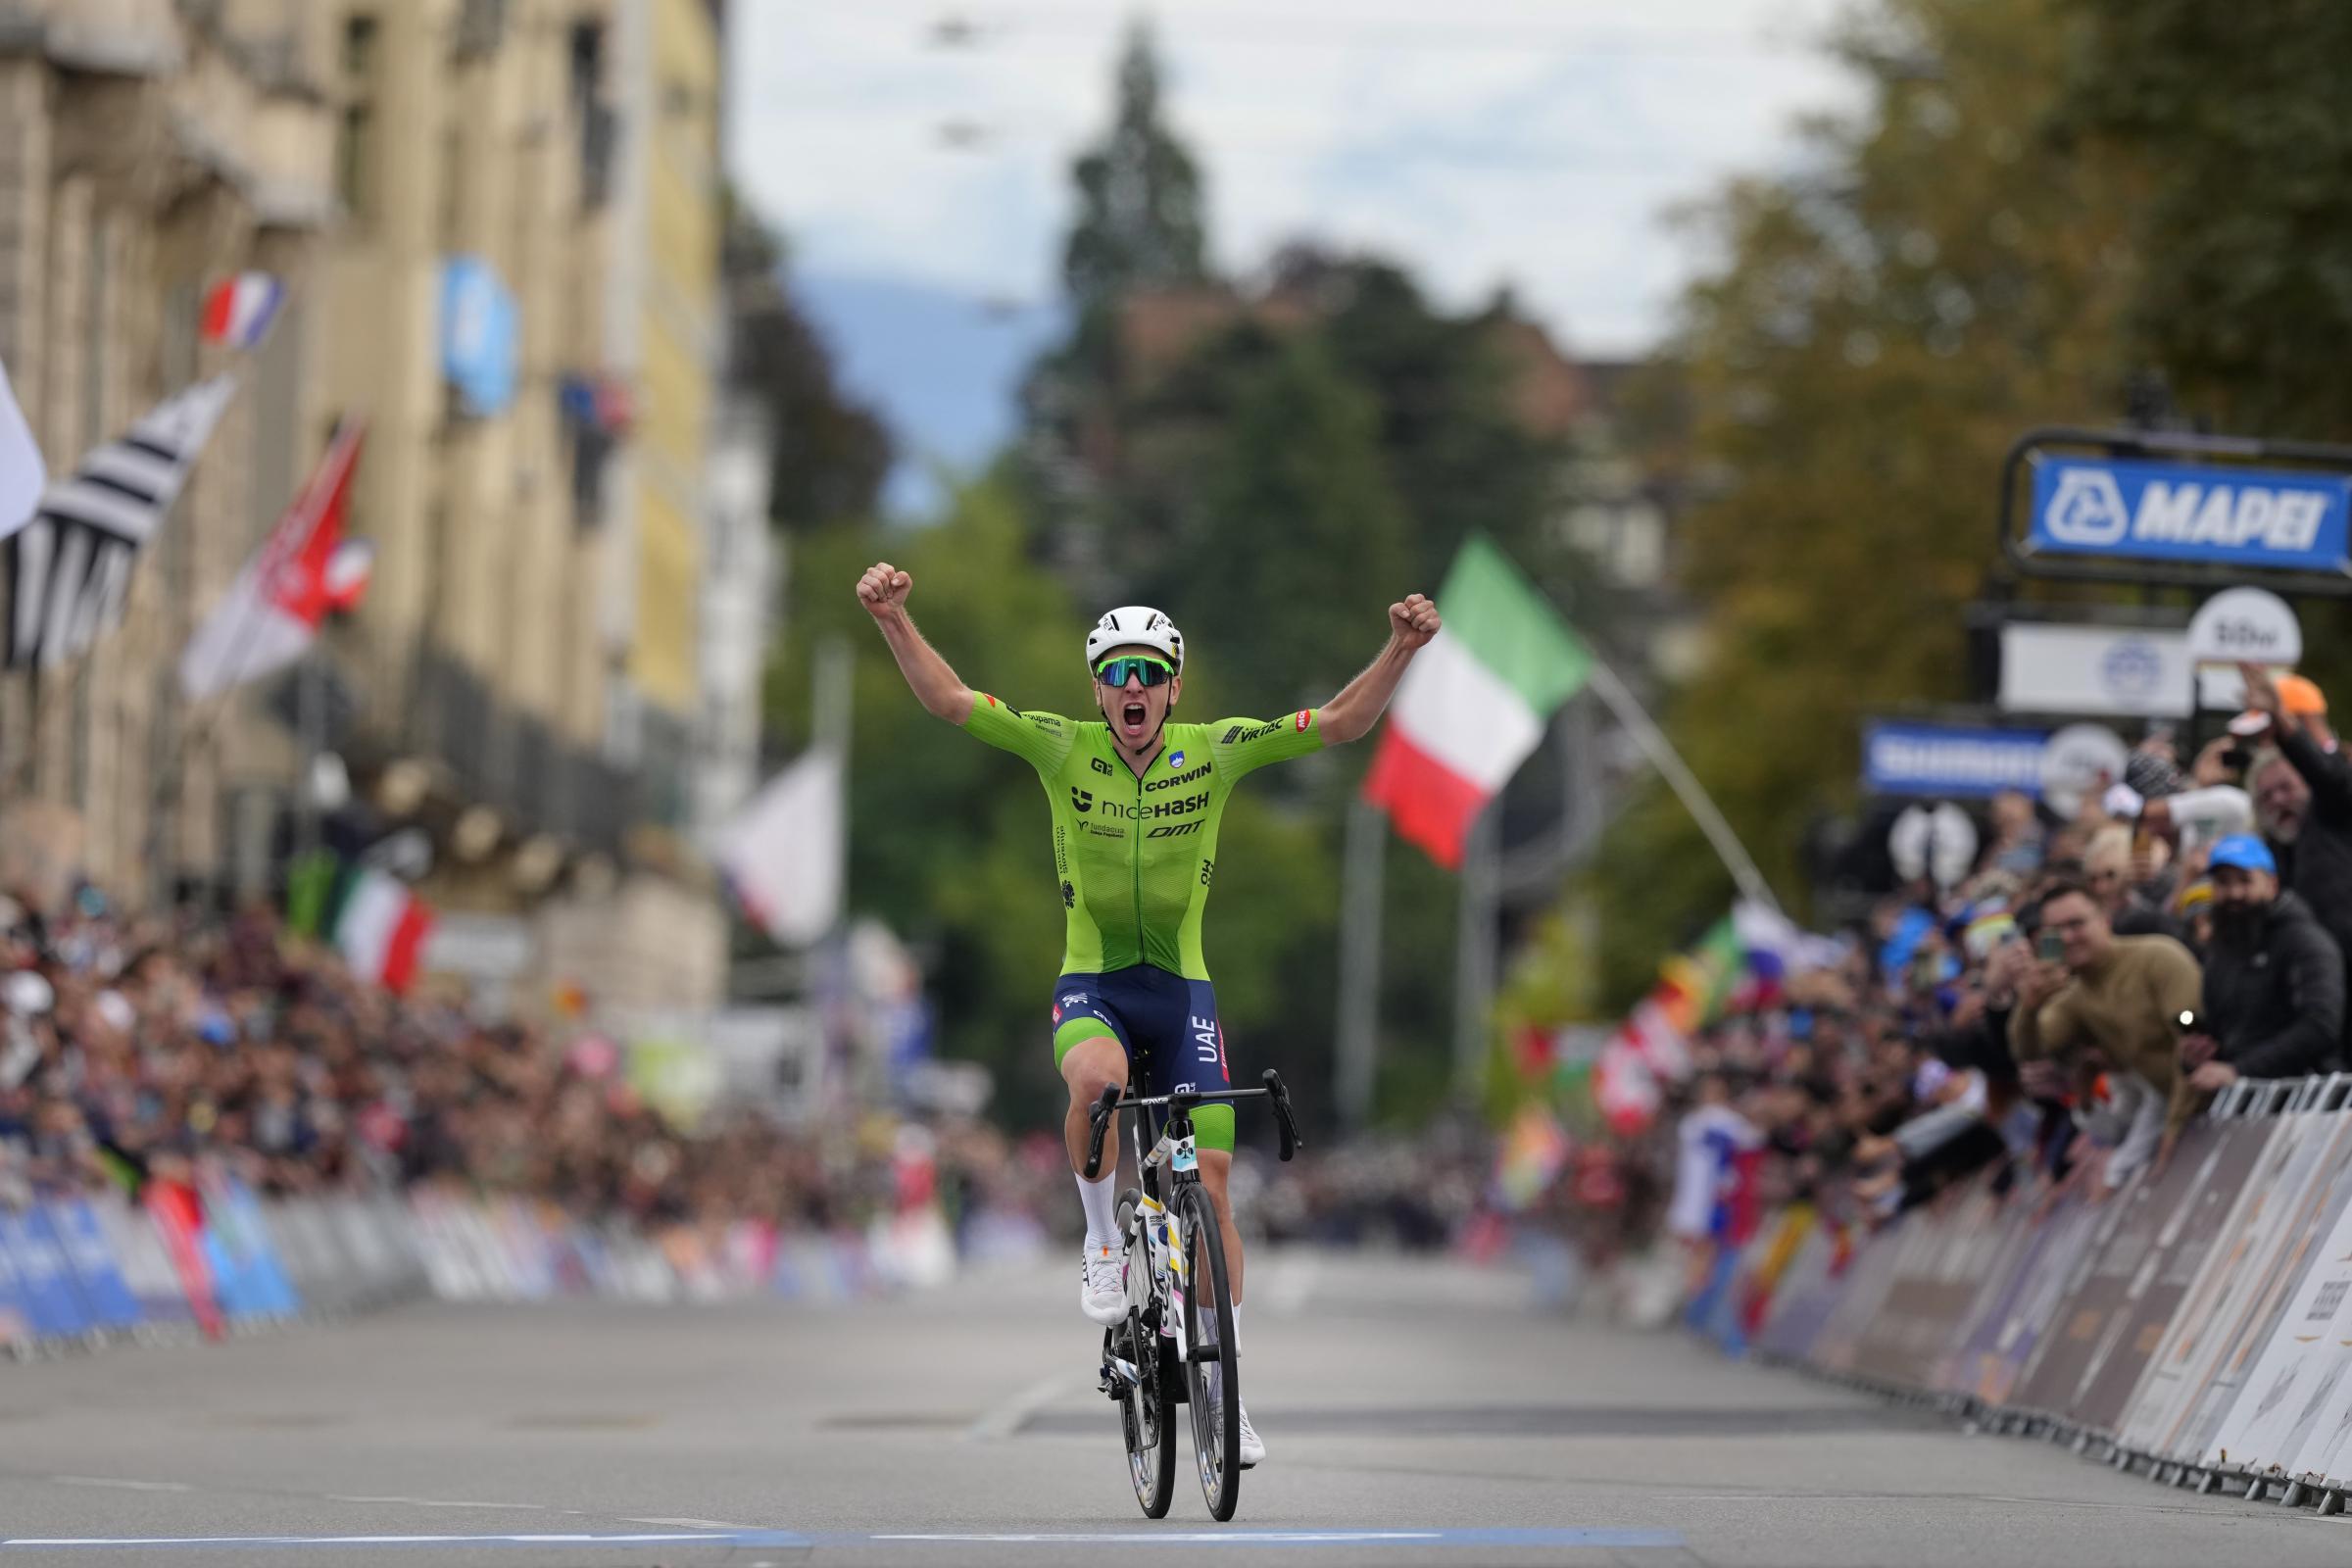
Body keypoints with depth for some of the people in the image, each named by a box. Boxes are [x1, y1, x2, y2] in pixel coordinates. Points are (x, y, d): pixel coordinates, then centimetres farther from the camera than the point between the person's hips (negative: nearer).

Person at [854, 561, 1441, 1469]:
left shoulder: (1213, 752, -5)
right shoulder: (1063, 749, -7)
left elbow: (1340, 724, -9)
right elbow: (947, 701, -13)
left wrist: (1400, 650, -23)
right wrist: (892, 619, -28)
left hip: (1181, 987, 2)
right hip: (1090, 986, -2)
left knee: (1211, 1176, -4)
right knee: (1097, 1079, -37)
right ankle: (1103, 1239, -10)